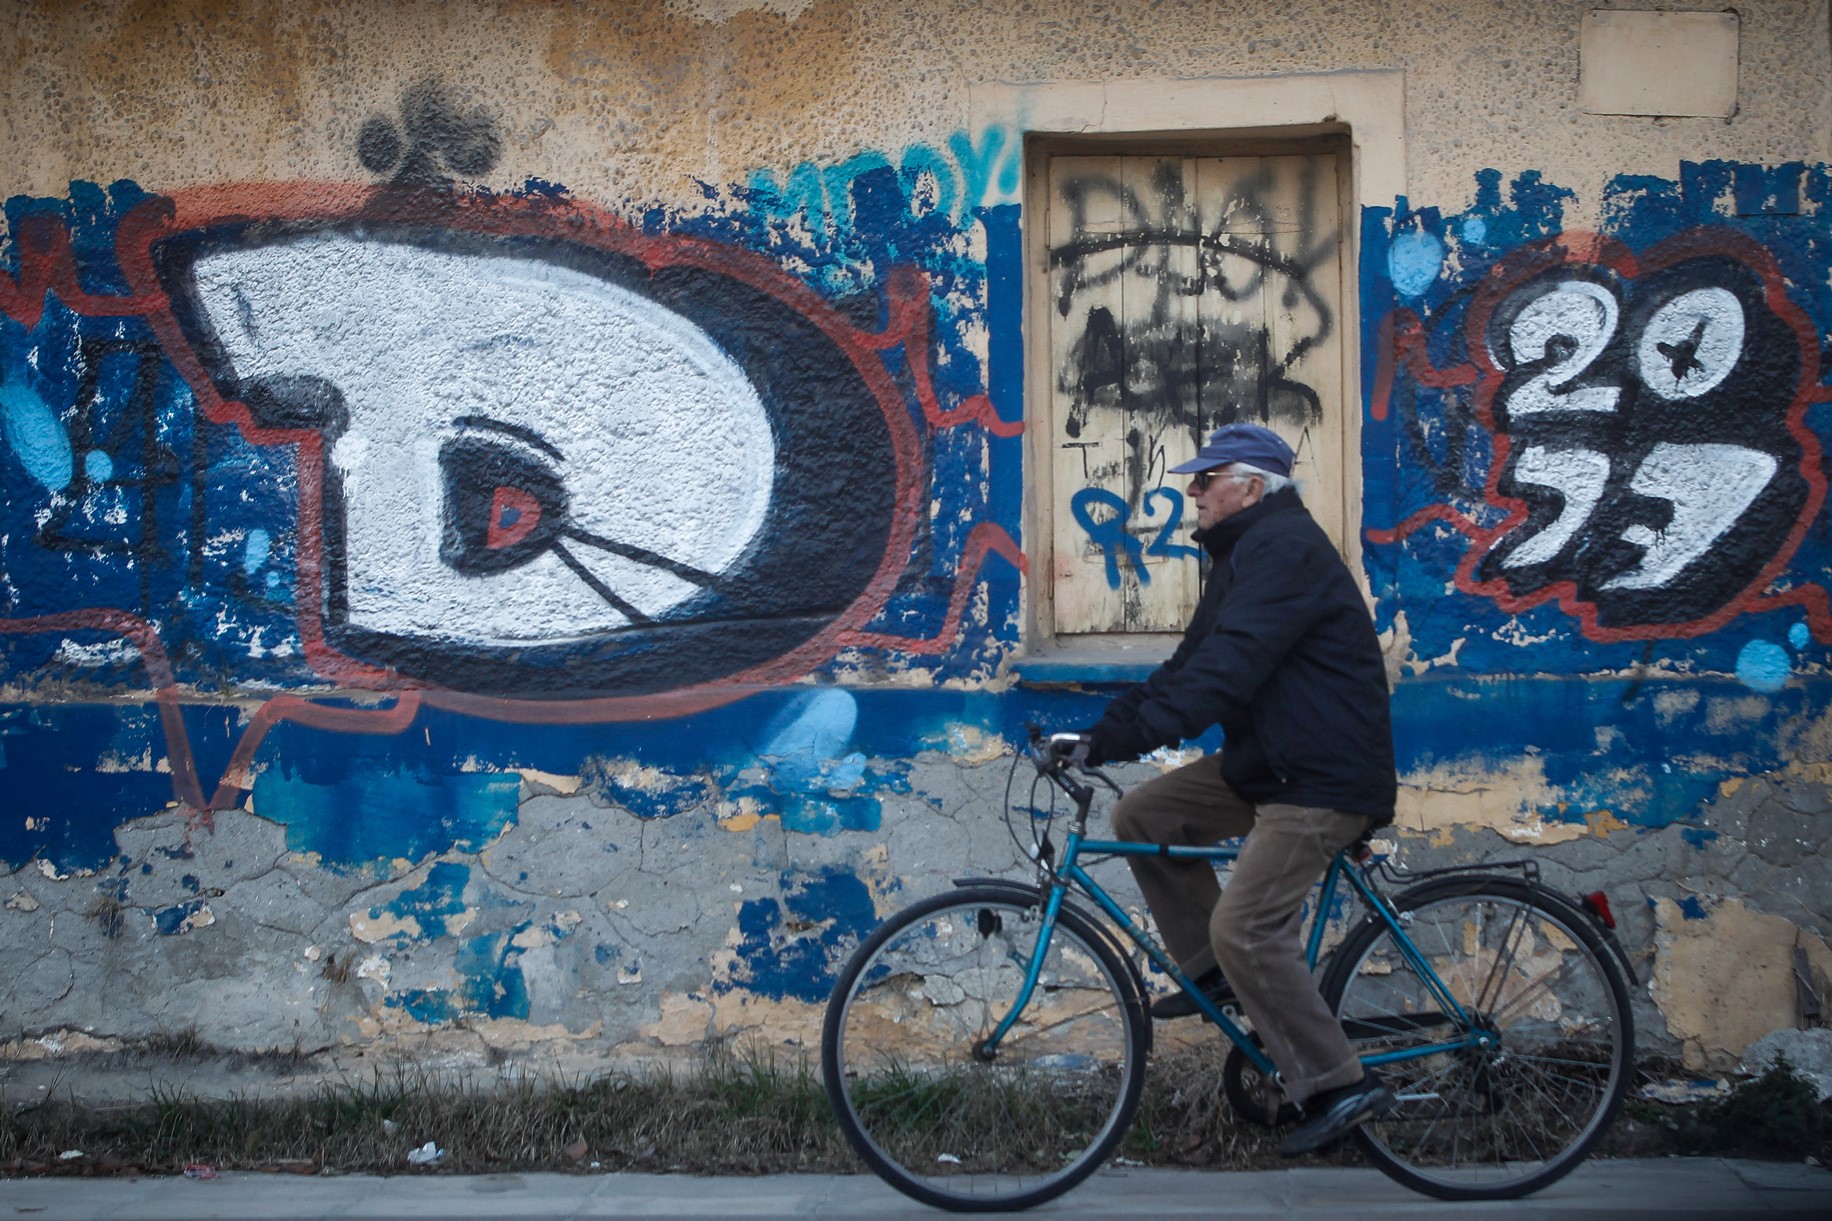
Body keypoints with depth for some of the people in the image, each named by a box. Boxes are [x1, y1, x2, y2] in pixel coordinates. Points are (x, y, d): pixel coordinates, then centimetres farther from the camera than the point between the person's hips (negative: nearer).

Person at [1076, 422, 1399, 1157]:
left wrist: (1131, 733, -35)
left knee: (1246, 927, -18)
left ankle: (1338, 1087, -8)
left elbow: (1227, 666, -29)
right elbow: (1193, 662, 17)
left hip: (1324, 777, -10)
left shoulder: (1284, 548, -17)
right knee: (1142, 816, 4)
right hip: (1266, 763, 11)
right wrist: (1110, 721, 5)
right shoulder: (1245, 553, 18)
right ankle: (1213, 970, 14)